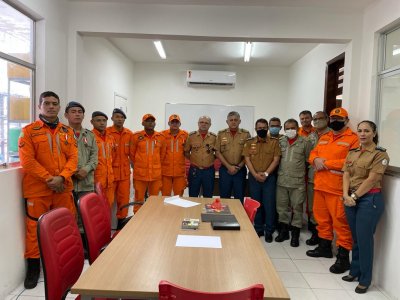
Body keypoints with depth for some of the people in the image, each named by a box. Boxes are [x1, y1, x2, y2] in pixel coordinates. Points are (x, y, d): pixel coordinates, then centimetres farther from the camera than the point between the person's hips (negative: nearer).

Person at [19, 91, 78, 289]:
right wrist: (48, 179, -15)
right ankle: (33, 266, 18)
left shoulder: (67, 132, 11)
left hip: (64, 188, 4)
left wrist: (62, 177, -12)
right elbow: (27, 160, -9)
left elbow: (73, 157, 4)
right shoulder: (29, 131, -1)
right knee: (35, 227, 3)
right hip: (37, 189, -3)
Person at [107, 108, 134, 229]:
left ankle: (121, 222, 25)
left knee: (124, 199, 10)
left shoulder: (129, 134, 6)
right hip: (110, 172, -4)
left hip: (125, 172, 4)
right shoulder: (106, 132, -8)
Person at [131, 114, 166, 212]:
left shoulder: (161, 137, 4)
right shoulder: (136, 136, -3)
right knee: (139, 199, 7)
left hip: (156, 174, 2)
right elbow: (132, 154, 6)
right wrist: (138, 166, 11)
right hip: (140, 174, -2)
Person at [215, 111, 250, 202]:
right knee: (224, 197, 7)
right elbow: (217, 152, -1)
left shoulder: (246, 134, 2)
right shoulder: (221, 134, 3)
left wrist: (239, 166, -9)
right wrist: (229, 166, -9)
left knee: (239, 197, 7)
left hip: (240, 170, 0)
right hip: (225, 169, 0)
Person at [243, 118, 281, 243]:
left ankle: (269, 231, 12)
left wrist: (266, 173, -13)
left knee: (269, 204, 0)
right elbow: (247, 159, -1)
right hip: (254, 177, 2)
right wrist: (255, 174, -12)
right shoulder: (249, 142, 5)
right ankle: (258, 229, 21)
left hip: (269, 177, -1)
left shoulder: (274, 142, 1)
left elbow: (276, 160, -4)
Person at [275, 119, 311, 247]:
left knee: (297, 208, 4)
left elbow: (308, 161, 1)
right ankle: (283, 231, 27)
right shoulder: (280, 142, 7)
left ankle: (295, 234, 18)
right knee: (281, 207, 11)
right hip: (281, 181, 4)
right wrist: (280, 171, 9)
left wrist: (300, 171, 2)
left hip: (298, 182, -3)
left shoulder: (305, 143, -3)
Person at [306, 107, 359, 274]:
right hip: (320, 185, 7)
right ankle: (325, 246, 32)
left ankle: (343, 257, 6)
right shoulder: (324, 138, 18)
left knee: (340, 221, -5)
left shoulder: (353, 138, -5)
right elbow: (313, 153, 19)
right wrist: (316, 160, -6)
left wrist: (326, 163, -14)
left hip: (338, 187, -7)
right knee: (321, 217, 16)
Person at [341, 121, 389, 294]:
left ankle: (365, 279, 14)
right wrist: (346, 195, -9)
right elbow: (346, 175, 5)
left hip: (369, 199, -5)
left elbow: (372, 179, -14)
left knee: (364, 239, 0)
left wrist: (354, 196, -13)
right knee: (355, 238, 15)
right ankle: (355, 271, 29)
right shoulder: (352, 153, 11)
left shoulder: (380, 154, -7)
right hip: (350, 199, 6)